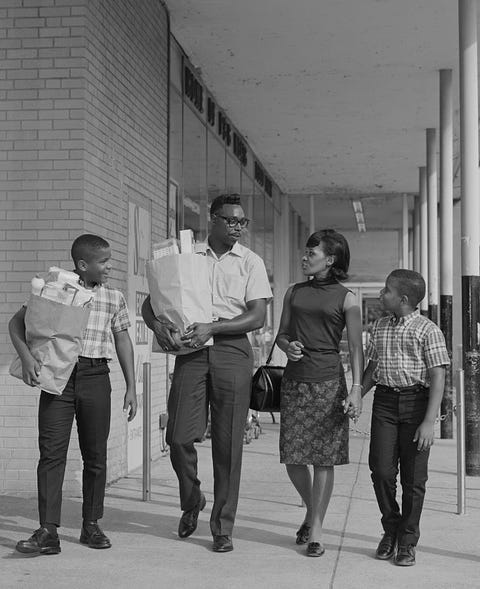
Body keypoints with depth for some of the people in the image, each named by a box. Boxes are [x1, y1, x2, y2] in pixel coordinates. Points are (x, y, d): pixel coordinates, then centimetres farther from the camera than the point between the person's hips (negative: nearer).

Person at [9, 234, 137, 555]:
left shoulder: (114, 298, 10)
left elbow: (123, 341, 16)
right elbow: (17, 322, 5)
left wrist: (131, 387, 13)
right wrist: (26, 356, -12)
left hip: (96, 375, 2)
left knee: (96, 454, 6)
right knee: (51, 451, -5)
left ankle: (91, 525, 19)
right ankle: (48, 532, -4)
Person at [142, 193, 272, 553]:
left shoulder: (250, 262, 7)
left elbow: (257, 317, -2)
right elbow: (150, 302, 12)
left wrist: (213, 327, -15)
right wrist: (157, 323, -11)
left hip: (232, 349, -1)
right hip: (190, 348, 1)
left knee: (228, 443, 0)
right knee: (179, 436, -6)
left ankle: (223, 527, 10)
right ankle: (191, 502, 22)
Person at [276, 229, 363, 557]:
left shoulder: (345, 298, 1)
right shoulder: (294, 293, 13)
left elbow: (356, 347, -3)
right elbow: (281, 334, 16)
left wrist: (357, 388, -12)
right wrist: (288, 346, -7)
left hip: (328, 382, -3)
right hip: (294, 381, 4)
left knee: (324, 458, -1)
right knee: (293, 458, 3)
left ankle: (316, 531, 9)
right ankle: (311, 510, 29)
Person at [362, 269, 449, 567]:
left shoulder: (428, 330, -7)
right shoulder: (380, 327, 10)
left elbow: (438, 378, -10)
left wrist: (429, 422, -17)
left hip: (417, 401, -4)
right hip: (385, 401, 4)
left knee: (413, 477, 2)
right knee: (381, 470, -2)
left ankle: (408, 542, 16)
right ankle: (391, 528, 21)